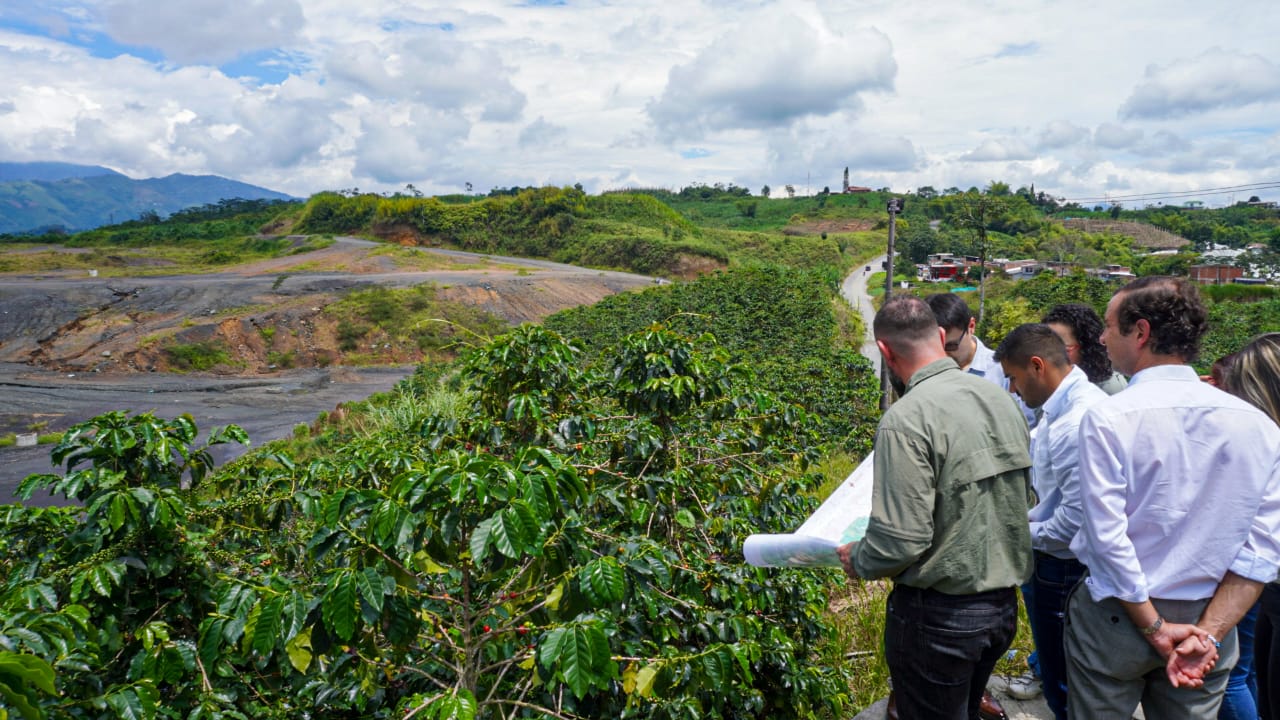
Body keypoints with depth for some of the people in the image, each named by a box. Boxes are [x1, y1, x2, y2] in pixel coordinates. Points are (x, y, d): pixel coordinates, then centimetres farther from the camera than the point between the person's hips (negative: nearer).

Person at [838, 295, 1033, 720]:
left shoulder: (907, 419, -24)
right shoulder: (1000, 398, 0)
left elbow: (902, 540, -25)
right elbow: (1026, 497, 10)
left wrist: (858, 562, -5)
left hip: (940, 615, -7)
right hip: (1004, 603, 7)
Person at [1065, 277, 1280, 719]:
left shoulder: (1107, 417, -18)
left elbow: (1107, 536, -19)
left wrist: (1155, 628, -9)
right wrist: (1208, 633, -8)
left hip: (1116, 615, -4)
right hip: (1210, 620, 4)